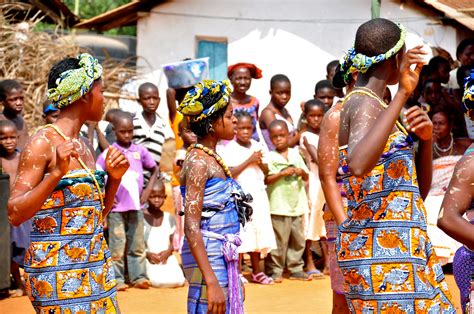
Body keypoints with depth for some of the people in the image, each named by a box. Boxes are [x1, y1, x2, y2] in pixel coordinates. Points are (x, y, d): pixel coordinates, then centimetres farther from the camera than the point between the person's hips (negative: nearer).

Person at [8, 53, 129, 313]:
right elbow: (15, 214, -16)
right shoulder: (43, 143, -9)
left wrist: (114, 179, 5)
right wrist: (56, 174, -25)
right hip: (58, 274, -8)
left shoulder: (81, 146, 13)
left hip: (95, 270, 8)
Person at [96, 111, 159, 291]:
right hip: (116, 207, -3)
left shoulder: (140, 151, 6)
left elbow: (154, 169, 18)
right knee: (117, 245, -3)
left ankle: (138, 276, 14)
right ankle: (117, 279, 4)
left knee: (137, 244, 7)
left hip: (136, 206, 3)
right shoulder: (108, 153, -4)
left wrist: (148, 189, 8)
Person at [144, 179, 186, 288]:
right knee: (158, 281, -30)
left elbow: (172, 241, 12)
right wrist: (148, 254, -18)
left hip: (167, 258, 3)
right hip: (149, 259, -3)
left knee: (177, 280, -24)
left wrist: (168, 252, -9)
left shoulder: (169, 218, 10)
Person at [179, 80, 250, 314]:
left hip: (224, 257, 9)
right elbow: (191, 227, -19)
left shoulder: (211, 159, 14)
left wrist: (233, 277, 21)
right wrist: (211, 282, -25)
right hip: (208, 260, -9)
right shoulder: (198, 161, -13)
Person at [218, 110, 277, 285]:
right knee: (241, 233, -7)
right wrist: (248, 161, -16)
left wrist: (260, 162, -7)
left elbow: (266, 172, 13)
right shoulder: (229, 149, -6)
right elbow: (229, 173, -15)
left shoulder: (258, 146, 10)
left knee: (258, 231, 9)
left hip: (258, 195, 5)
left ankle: (257, 271, 18)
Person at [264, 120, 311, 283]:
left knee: (298, 238, 9)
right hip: (279, 206, -5)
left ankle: (296, 268, 18)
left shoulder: (295, 154, 10)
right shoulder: (270, 157, -2)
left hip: (297, 204, 5)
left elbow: (306, 177, 13)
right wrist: (282, 173, -20)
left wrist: (302, 173, -8)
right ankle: (274, 270, 3)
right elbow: (267, 179, -11)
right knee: (279, 240, -4)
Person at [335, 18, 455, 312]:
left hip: (403, 249, 10)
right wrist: (402, 94, -30)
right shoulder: (364, 104, -11)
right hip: (382, 251, -10)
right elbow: (358, 166, -35)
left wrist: (425, 139, 2)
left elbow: (419, 189, 21)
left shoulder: (372, 105, 17)